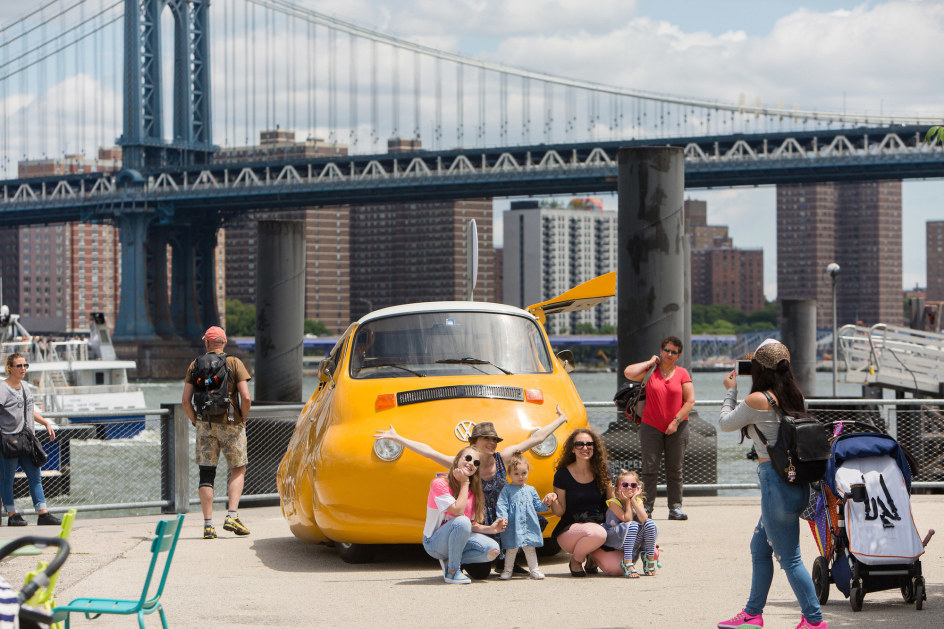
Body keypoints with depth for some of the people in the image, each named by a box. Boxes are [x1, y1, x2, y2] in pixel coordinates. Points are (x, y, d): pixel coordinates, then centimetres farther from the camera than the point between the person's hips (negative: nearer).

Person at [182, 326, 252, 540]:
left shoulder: (194, 366, 6)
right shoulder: (234, 363, -1)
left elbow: (186, 401, 1)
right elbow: (246, 397, -11)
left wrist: (196, 422, 12)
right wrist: (243, 419, 4)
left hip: (205, 425, 2)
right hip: (230, 425, -2)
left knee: (206, 474, 4)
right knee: (238, 470, 12)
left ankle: (208, 525, -2)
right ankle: (232, 516, -3)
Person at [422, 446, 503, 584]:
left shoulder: (472, 490, 6)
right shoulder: (440, 483, -15)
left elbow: (472, 524, 9)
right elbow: (458, 511, -25)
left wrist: (490, 529, -10)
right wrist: (464, 483, -17)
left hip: (459, 538, 7)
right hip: (434, 542, -7)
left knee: (492, 550, -18)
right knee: (462, 521, -37)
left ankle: (448, 562, 0)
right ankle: (452, 571, -22)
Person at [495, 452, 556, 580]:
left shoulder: (531, 490, 15)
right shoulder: (507, 490, 2)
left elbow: (537, 506, 19)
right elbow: (501, 505, -6)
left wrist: (545, 503, 0)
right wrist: (502, 518, -20)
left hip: (530, 525, 3)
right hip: (513, 526, -3)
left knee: (530, 548, 8)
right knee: (511, 548, 2)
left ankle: (534, 569, 15)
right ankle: (507, 570, 13)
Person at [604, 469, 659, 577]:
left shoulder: (638, 501, 2)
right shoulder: (614, 503, -13)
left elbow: (643, 519, -18)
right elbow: (627, 519, -24)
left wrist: (633, 500, -17)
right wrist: (628, 501, -16)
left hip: (635, 540, 5)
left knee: (650, 524, -18)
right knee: (632, 525, -34)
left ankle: (650, 559, -8)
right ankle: (627, 563, -37)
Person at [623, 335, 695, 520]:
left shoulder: (682, 374, 4)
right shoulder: (650, 371, 4)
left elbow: (690, 401, -1)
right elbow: (628, 373, -13)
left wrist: (676, 421, -9)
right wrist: (650, 363, -4)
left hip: (677, 428, 0)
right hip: (651, 426, 0)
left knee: (675, 469, 4)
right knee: (649, 468, -4)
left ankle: (675, 507, 9)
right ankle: (646, 506, 0)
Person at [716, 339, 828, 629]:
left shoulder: (757, 400, -14)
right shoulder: (794, 397, 7)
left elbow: (725, 423, 1)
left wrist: (730, 391, 15)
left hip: (776, 483, -9)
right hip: (797, 483, 9)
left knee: (789, 558, -2)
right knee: (759, 547, 20)